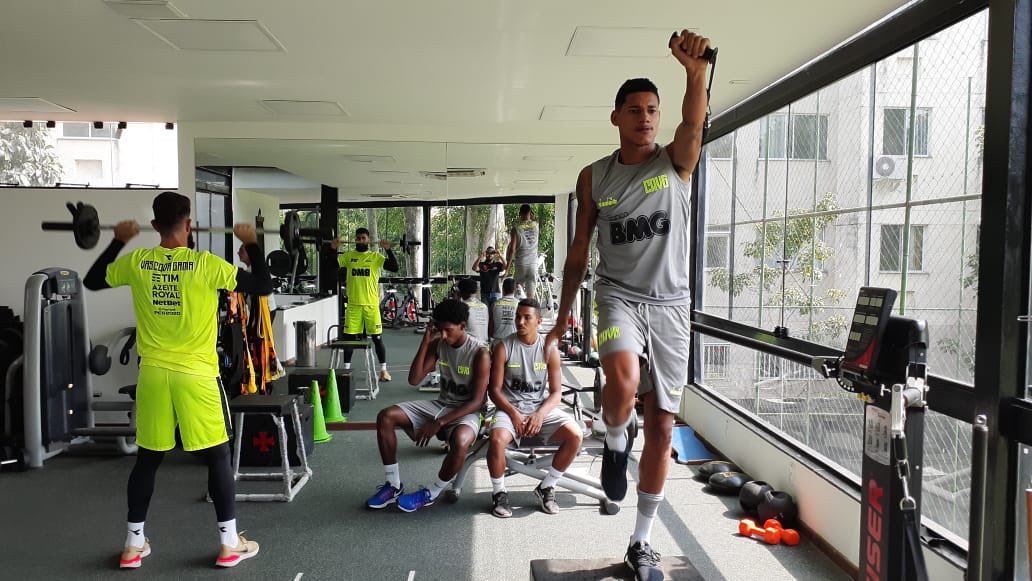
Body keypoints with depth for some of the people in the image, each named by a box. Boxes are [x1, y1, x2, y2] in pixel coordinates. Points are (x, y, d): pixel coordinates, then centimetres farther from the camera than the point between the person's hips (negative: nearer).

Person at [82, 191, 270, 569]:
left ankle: (134, 545, 26)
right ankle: (230, 544, 12)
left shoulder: (137, 262, 0)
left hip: (153, 374, 4)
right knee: (217, 457, 6)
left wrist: (118, 242, 24)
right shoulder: (206, 264, -13)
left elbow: (91, 281, 18)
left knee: (147, 459, 16)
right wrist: (251, 243, 1)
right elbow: (263, 286, -9)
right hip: (196, 375, -4)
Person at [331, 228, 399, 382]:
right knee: (349, 337, 7)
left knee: (377, 337, 2)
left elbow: (395, 267, -9)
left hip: (371, 304, -2)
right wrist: (333, 249, -7)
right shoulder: (348, 256, 8)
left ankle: (383, 370, 11)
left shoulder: (376, 257, 1)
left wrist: (388, 249, -18)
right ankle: (346, 368, 21)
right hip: (353, 305, 2)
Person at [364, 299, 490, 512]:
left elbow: (477, 401, -20)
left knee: (460, 440, -40)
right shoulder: (437, 344, -1)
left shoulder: (479, 353, -18)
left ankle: (432, 493, -12)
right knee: (386, 417, -12)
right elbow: (414, 379, -5)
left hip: (467, 411, -6)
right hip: (441, 404, 6)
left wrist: (439, 423, -25)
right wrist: (425, 342, -14)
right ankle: (394, 486, -2)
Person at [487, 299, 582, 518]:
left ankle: (546, 488, -1)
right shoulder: (503, 348, -3)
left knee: (575, 435, -21)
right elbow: (494, 389, -3)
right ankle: (499, 492, -6)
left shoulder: (550, 350, 1)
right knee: (497, 440, -33)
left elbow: (556, 392, 0)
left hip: (541, 408, 2)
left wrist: (540, 414, -18)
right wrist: (513, 413, -19)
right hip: (509, 407, -2)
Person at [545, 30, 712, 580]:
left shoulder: (677, 162, 1)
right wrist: (564, 311, 10)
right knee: (624, 380, -34)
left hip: (671, 303, 1)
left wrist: (696, 70, -42)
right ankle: (615, 443, 3)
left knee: (661, 427, 5)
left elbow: (695, 122, -22)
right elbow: (579, 249, 9)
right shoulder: (594, 177, 4)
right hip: (619, 294, -1)